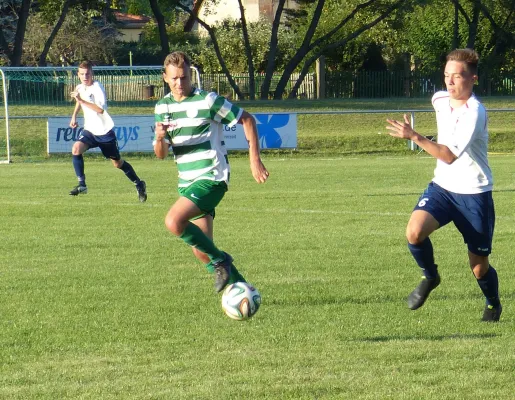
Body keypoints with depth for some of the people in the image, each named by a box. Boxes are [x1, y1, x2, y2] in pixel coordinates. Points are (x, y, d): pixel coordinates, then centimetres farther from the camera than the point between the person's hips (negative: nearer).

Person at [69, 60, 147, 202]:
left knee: (117, 163, 8)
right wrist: (74, 116, 18)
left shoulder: (97, 87, -19)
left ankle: (139, 184, 29)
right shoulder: (80, 88, 3)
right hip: (89, 130, 5)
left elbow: (100, 109, -34)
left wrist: (82, 100, -36)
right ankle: (81, 185, -17)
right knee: (76, 149, -23)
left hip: (105, 131, -5)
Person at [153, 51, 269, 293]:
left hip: (212, 178, -7)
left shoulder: (207, 101, -10)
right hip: (187, 182, 7)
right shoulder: (162, 107, 8)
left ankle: (220, 261, -11)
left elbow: (247, 120, -3)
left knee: (174, 221, -27)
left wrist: (255, 160, -9)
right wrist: (159, 138, -14)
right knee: (201, 248, 5)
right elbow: (161, 154, 10)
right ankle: (240, 287, 20)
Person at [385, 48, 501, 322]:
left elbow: (449, 156, -30)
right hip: (442, 186, 5)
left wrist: (414, 137, -36)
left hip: (474, 194, -5)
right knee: (414, 232, -23)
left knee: (479, 267, 4)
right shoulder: (439, 100, 0)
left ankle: (493, 304, 36)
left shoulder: (474, 112, -23)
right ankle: (430, 277, 6)